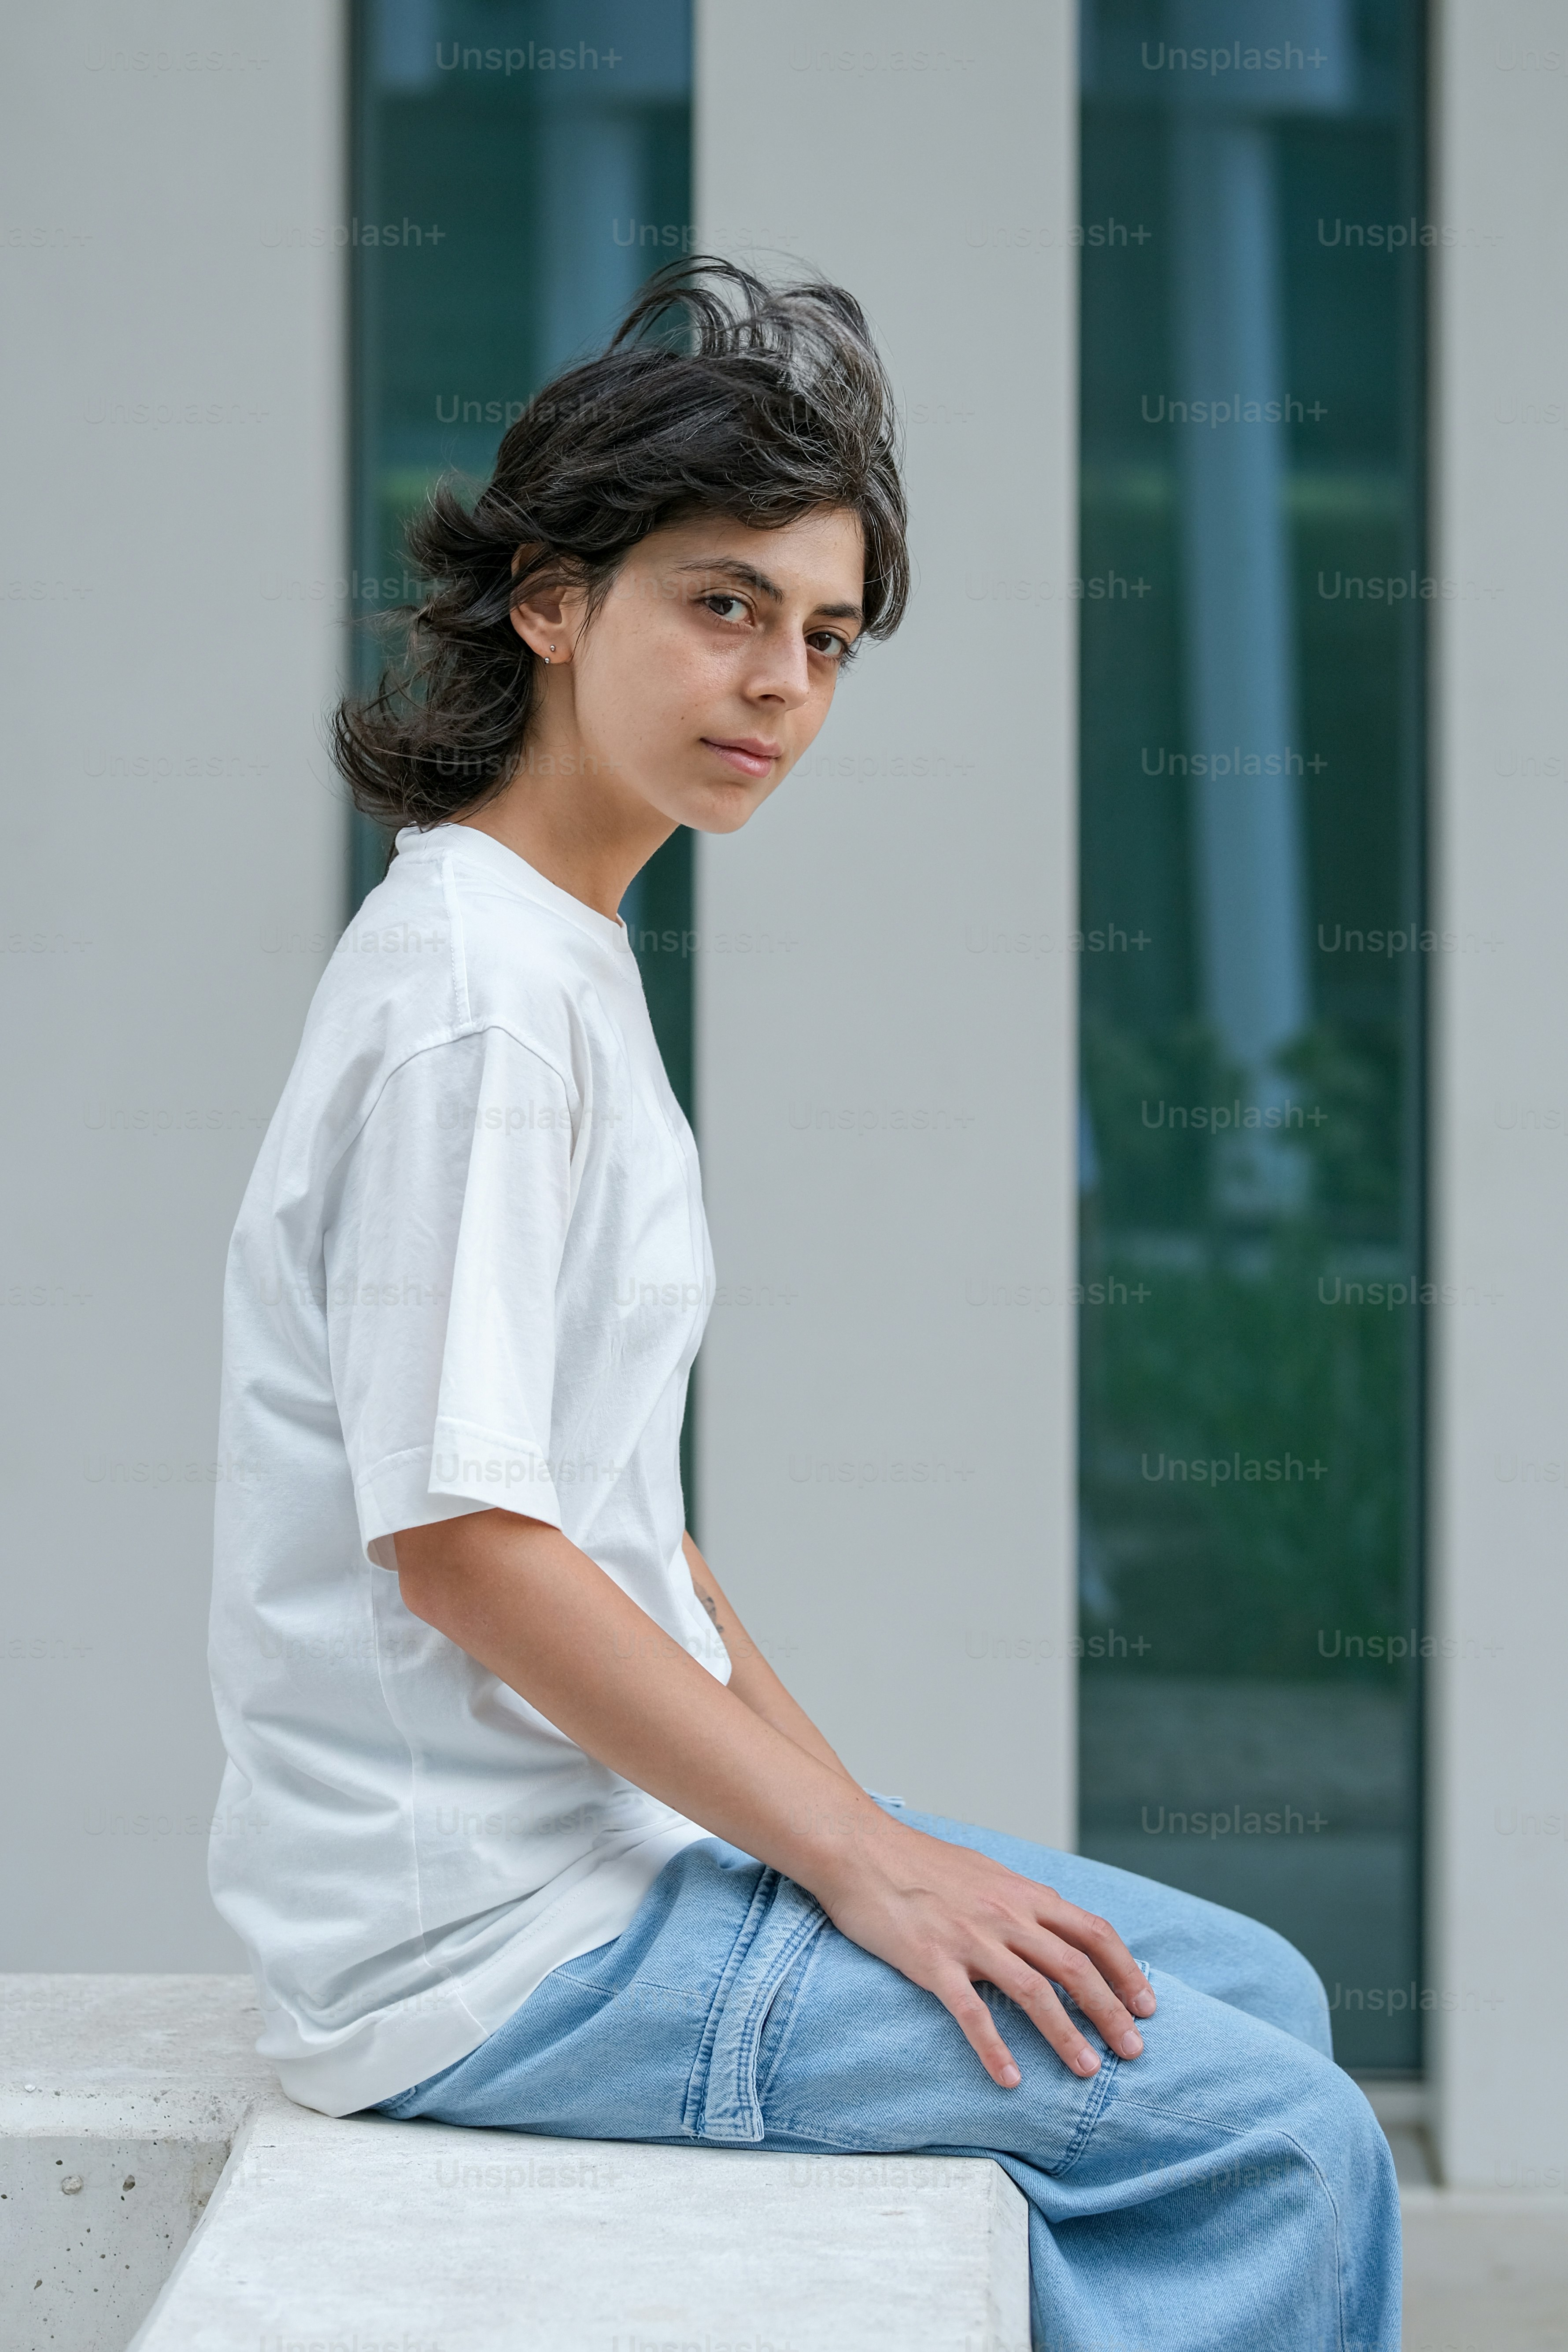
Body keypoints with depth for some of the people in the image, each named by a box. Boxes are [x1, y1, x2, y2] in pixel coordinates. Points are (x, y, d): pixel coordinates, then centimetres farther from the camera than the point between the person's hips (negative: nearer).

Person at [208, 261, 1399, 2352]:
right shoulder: (475, 992, -17)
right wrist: (854, 1854, -16)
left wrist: (850, 1818, 10)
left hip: (611, 1829, 10)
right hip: (480, 1941, -10)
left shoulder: (569, 959, 14)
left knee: (1260, 2002, 14)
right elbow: (461, 1537, -22)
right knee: (1281, 2142, -13)